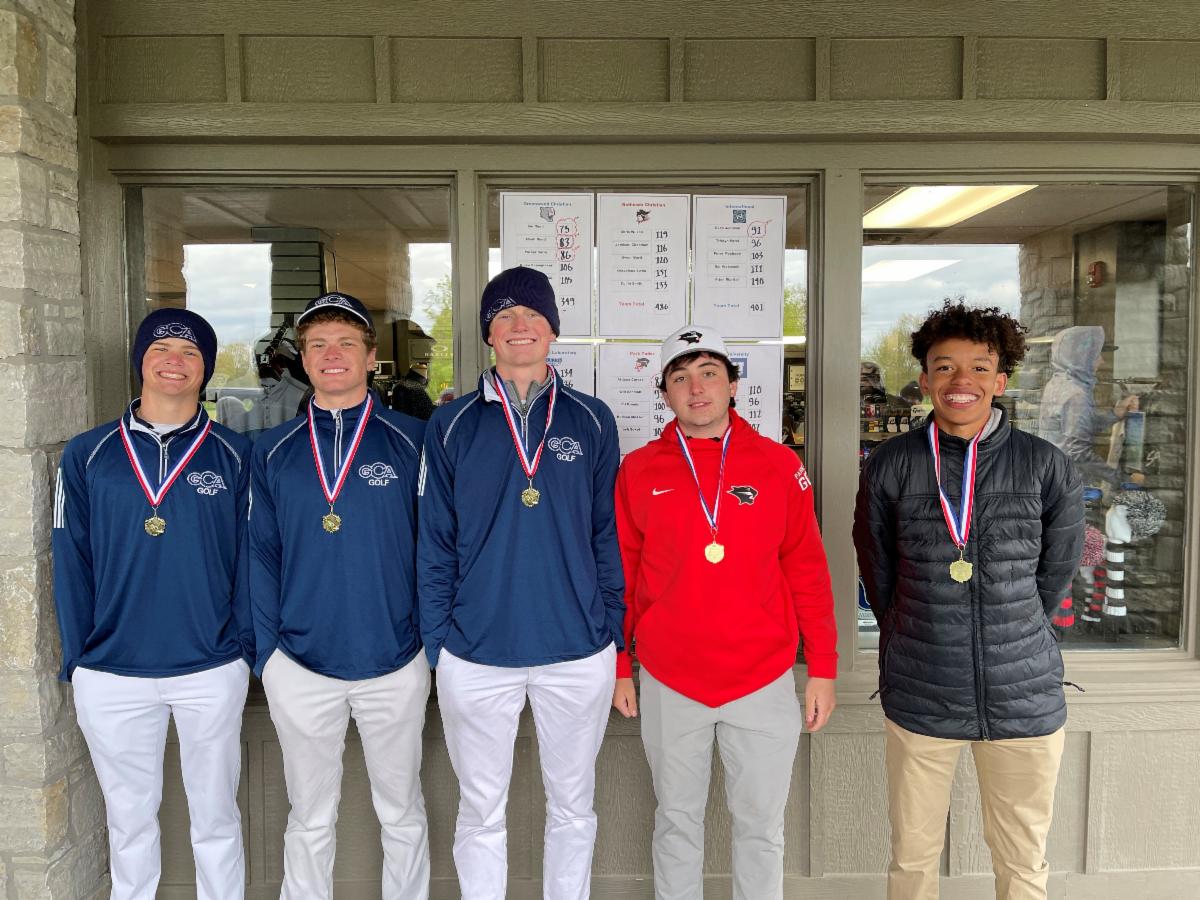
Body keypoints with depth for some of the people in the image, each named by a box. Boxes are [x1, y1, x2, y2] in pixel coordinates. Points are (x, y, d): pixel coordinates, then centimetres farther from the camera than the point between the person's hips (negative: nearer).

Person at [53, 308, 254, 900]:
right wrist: (77, 660, 1)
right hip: (111, 675, 1)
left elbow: (247, 557, 1)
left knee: (215, 815, 13)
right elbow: (71, 564, 4)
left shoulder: (233, 455, -1)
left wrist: (244, 647, -3)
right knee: (129, 819, 17)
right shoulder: (87, 456, 2)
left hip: (213, 672, -1)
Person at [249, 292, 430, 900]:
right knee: (309, 820, 18)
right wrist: (266, 650, -1)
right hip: (299, 667, 2)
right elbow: (261, 555, 4)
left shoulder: (411, 441, -4)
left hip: (396, 665, -1)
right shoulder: (273, 452, 2)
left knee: (401, 813, 17)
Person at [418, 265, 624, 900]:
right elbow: (434, 542, 1)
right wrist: (436, 643, -1)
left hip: (579, 652, 1)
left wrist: (612, 631, 2)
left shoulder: (591, 421, 2)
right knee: (480, 811, 15)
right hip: (476, 656, 0)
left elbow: (608, 534, 5)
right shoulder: (452, 425, 0)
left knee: (572, 805, 17)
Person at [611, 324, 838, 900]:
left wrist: (822, 668, 1)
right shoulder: (638, 471, -2)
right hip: (668, 684, 1)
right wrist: (619, 668, 6)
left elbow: (807, 571, 0)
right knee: (677, 821, 17)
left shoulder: (779, 465, -3)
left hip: (764, 681, 0)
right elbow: (621, 576, 4)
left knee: (761, 825, 15)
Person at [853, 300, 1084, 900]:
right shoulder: (891, 466, -5)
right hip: (919, 696, 0)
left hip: (1025, 699, 0)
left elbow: (1055, 575, 7)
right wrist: (915, 649, 9)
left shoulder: (1047, 468, -5)